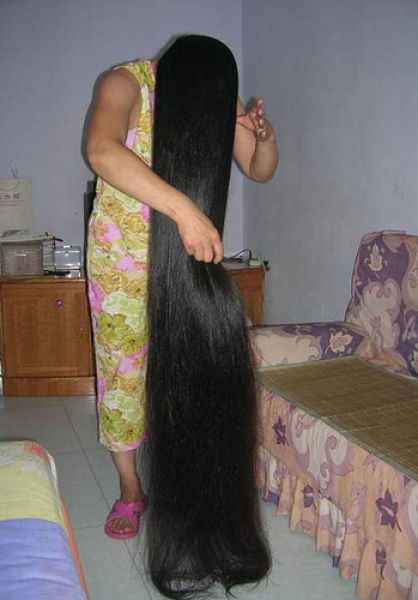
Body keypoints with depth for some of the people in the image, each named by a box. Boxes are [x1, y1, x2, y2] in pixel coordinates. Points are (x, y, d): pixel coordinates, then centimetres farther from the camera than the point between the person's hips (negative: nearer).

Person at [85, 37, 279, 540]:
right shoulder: (127, 84, -23)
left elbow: (260, 171, -2)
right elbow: (102, 151, -44)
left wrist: (265, 136, -27)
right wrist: (184, 209, -54)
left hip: (188, 251, 3)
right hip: (121, 253, -3)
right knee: (121, 366, 2)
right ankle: (130, 491, 18)